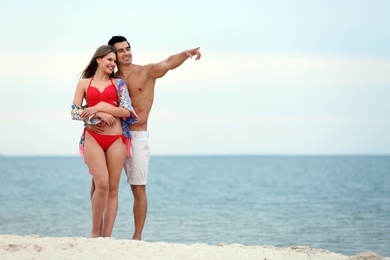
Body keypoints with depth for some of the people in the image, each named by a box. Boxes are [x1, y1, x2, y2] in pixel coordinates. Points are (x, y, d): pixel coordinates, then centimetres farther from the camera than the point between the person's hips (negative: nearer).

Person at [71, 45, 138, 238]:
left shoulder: (118, 84, 13)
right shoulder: (84, 83, 11)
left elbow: (127, 111, 1)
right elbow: (74, 112, 3)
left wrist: (100, 107, -8)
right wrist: (98, 114, -10)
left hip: (116, 138, 2)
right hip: (93, 138, -2)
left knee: (113, 188, -1)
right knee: (102, 184, -15)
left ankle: (107, 236, 1)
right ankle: (95, 232, -1)